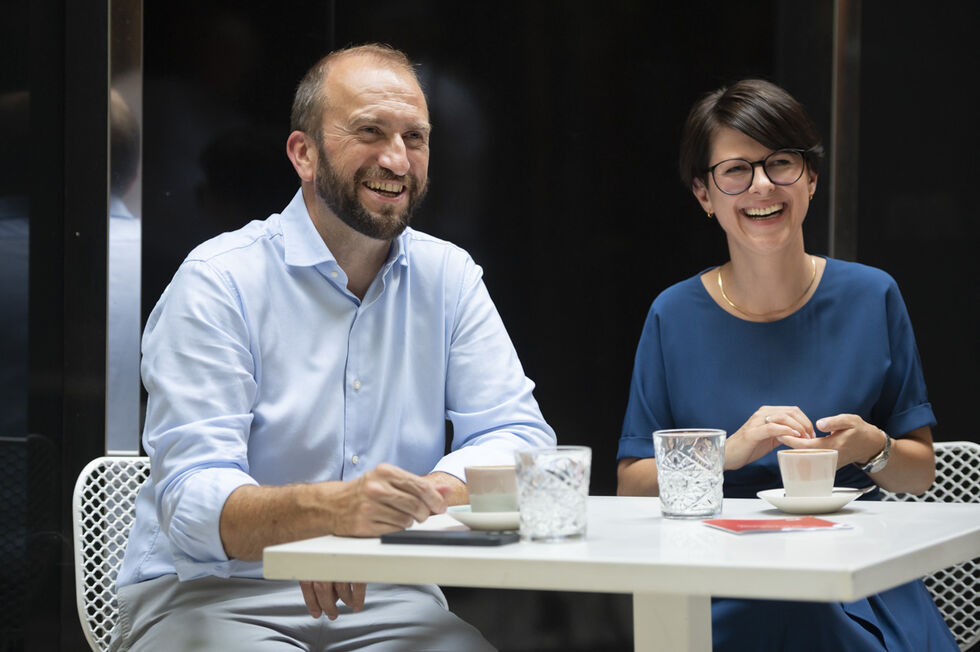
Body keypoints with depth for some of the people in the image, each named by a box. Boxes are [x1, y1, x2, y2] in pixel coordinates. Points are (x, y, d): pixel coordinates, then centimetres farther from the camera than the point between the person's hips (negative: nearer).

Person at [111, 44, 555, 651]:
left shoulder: (448, 276, 8)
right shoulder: (219, 283, -7)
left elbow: (520, 435, 0)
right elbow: (193, 502, -16)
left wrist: (404, 503, -21)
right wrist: (329, 508, -38)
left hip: (386, 600, 4)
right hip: (213, 596, -3)